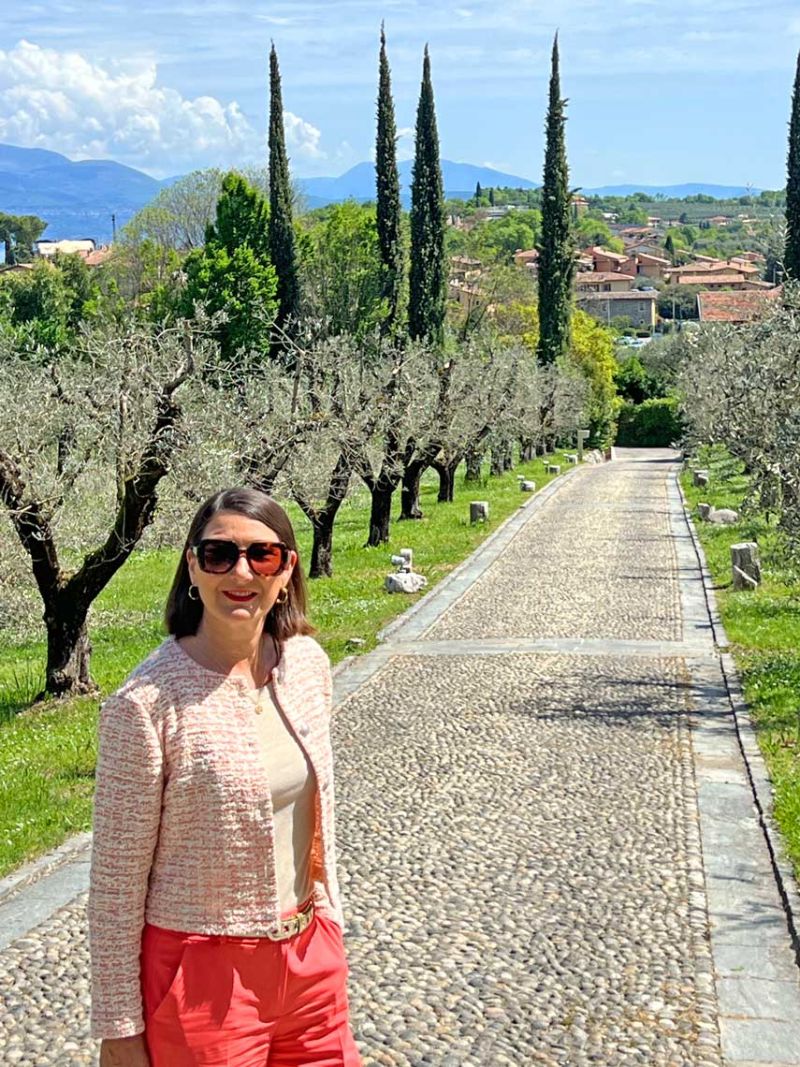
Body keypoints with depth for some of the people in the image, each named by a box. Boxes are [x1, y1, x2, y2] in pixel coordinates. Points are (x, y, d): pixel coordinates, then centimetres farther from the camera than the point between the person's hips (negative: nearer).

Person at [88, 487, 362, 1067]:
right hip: (204, 974, -5)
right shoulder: (147, 701, -18)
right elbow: (117, 879, -13)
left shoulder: (309, 663, -1)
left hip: (312, 957, 6)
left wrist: (330, 919, 16)